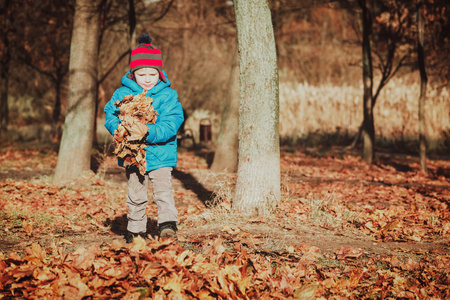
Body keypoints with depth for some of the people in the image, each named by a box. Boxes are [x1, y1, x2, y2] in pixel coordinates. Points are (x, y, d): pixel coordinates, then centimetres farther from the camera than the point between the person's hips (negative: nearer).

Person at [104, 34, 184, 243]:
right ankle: (136, 229, 26)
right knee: (136, 195, 13)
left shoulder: (168, 95, -6)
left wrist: (149, 132, -30)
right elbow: (110, 116, -3)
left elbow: (171, 125, -15)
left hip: (160, 154, -2)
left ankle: (168, 225, -5)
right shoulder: (122, 94, 0)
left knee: (163, 191, -11)